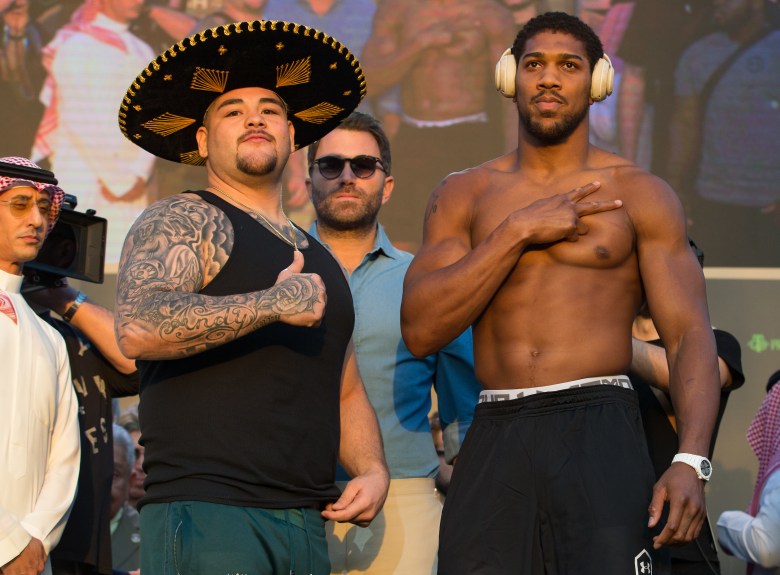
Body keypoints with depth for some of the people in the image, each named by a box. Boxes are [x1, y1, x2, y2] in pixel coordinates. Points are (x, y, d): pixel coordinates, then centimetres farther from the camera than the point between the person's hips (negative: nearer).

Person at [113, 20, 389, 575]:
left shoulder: (319, 260, 24)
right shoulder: (182, 222, 0)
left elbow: (347, 393, 28)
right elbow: (139, 329, -20)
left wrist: (373, 469, 8)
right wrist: (275, 305, -16)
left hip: (308, 523, 7)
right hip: (205, 514, -7)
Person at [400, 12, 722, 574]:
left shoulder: (639, 194, 8)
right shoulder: (463, 195, 14)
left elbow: (690, 335, -1)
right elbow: (421, 329, 1)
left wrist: (691, 462, -17)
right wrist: (518, 231, -6)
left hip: (600, 433, -2)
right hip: (494, 443, 2)